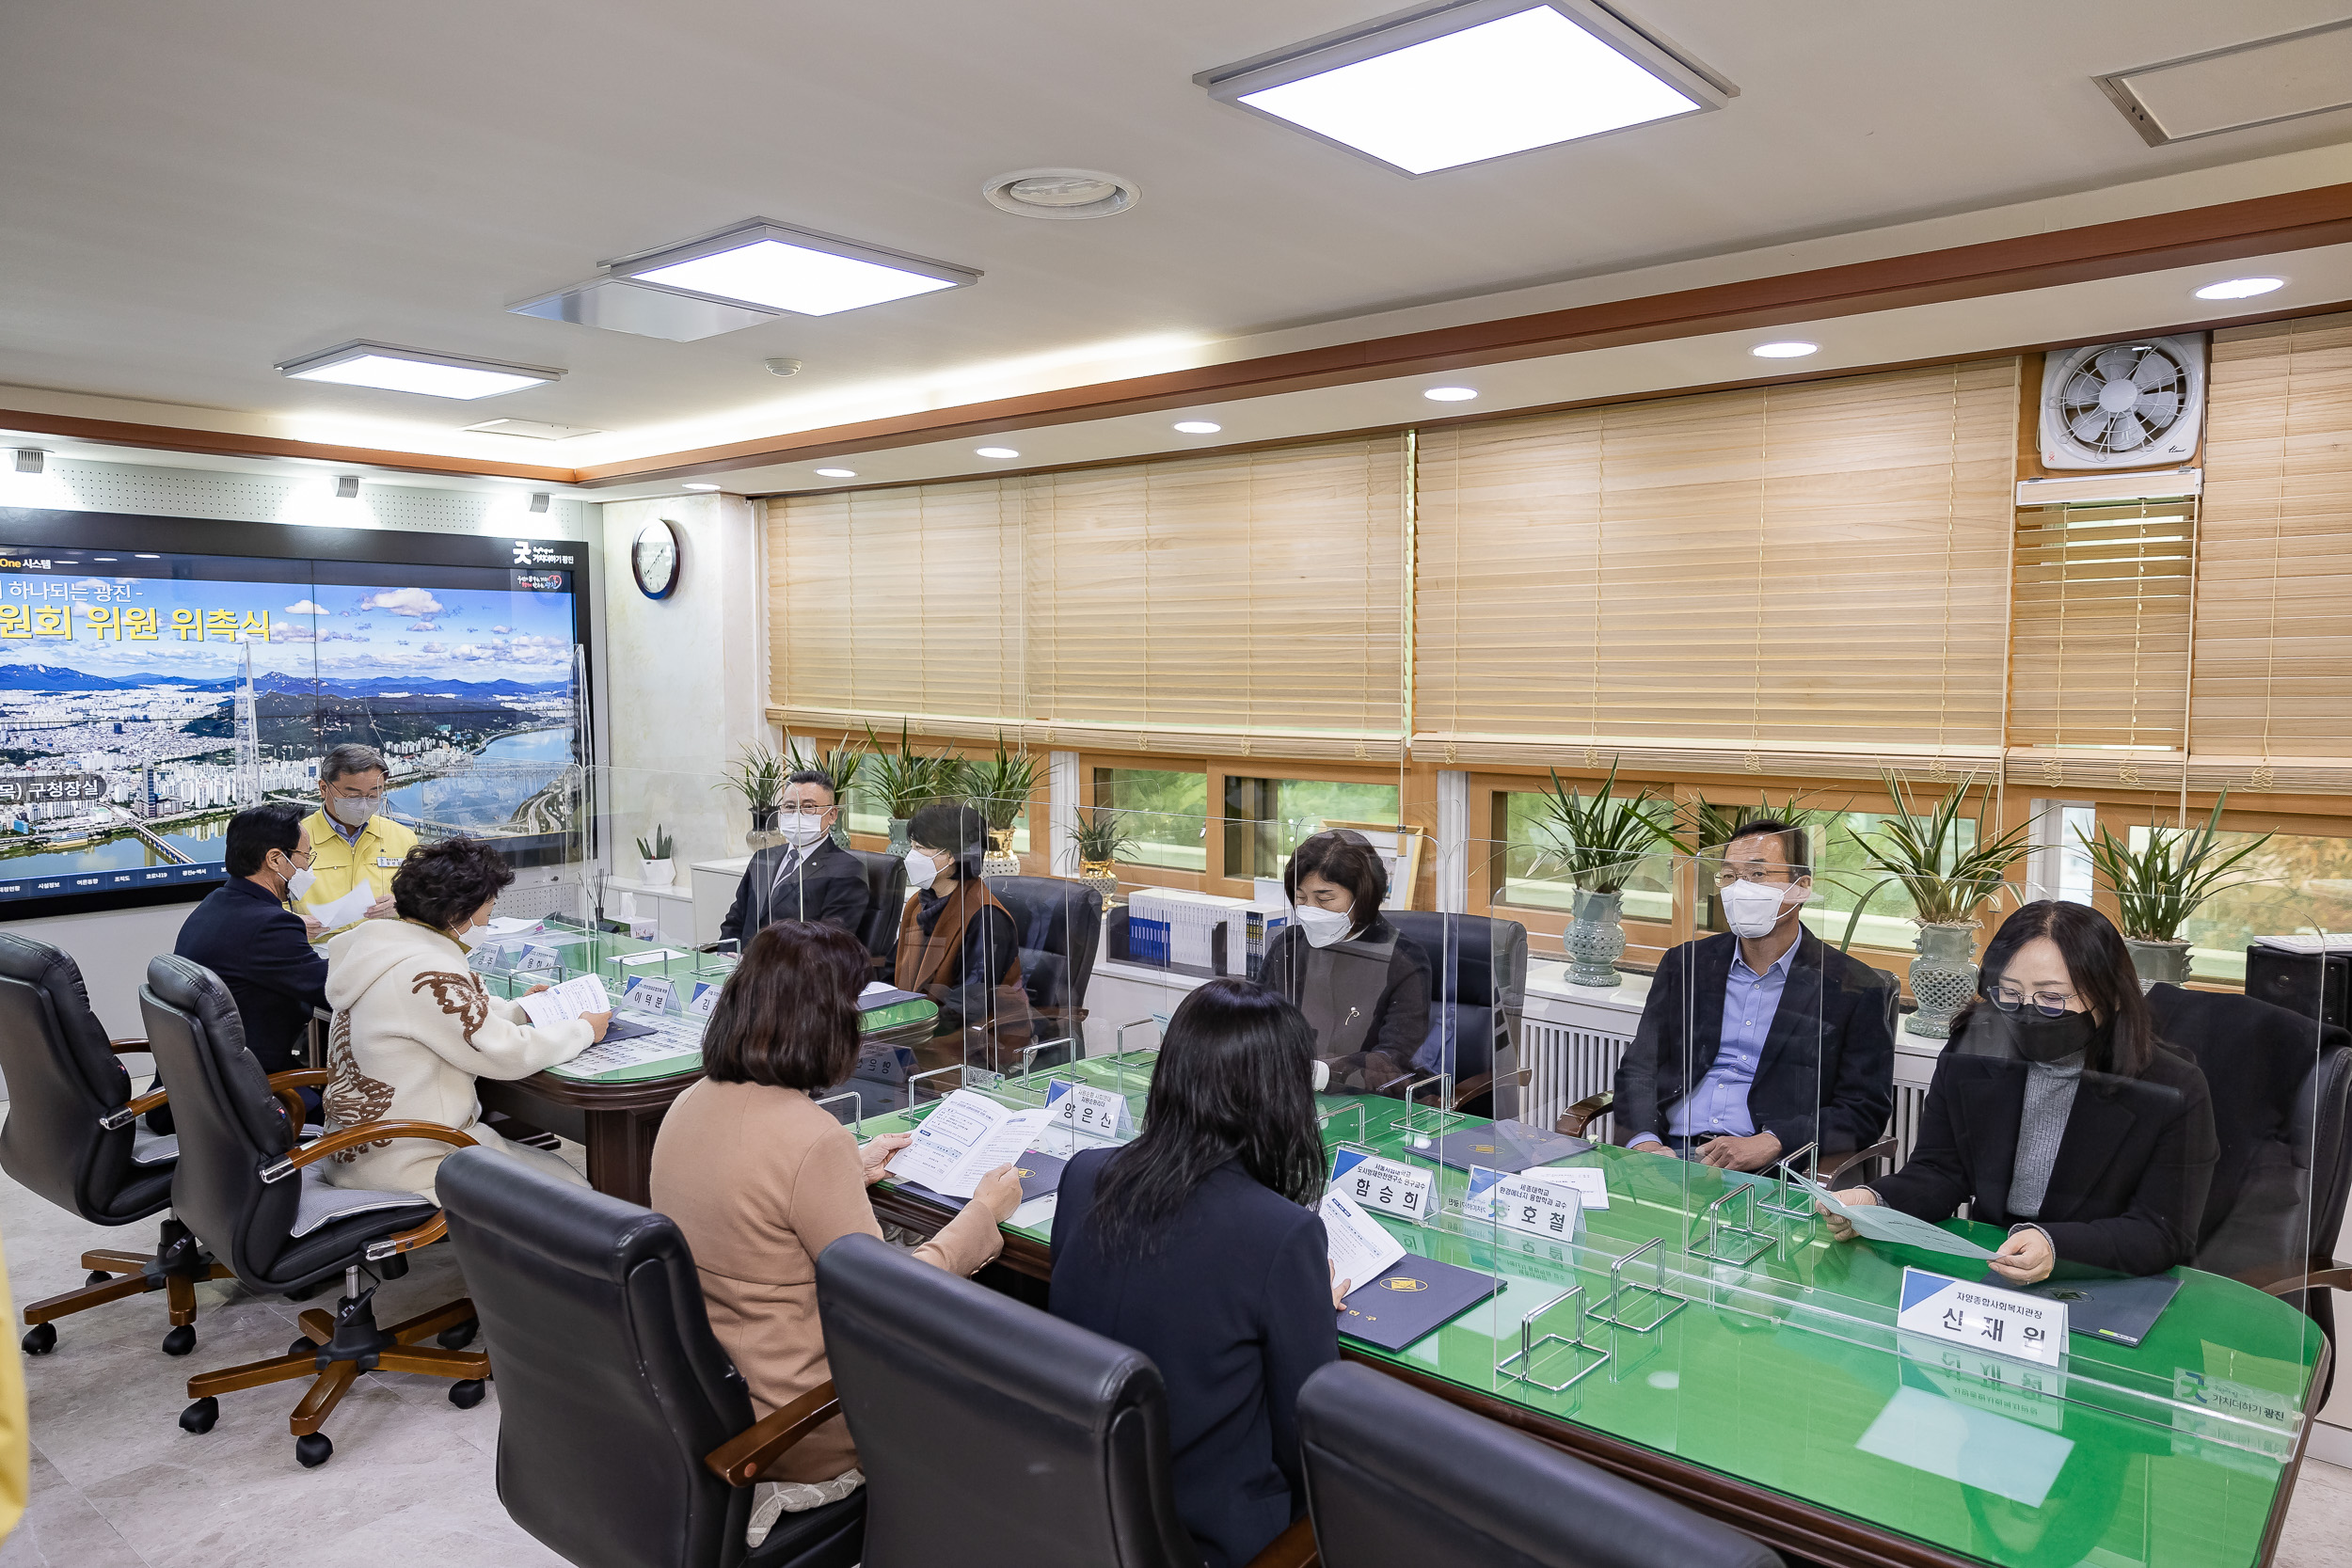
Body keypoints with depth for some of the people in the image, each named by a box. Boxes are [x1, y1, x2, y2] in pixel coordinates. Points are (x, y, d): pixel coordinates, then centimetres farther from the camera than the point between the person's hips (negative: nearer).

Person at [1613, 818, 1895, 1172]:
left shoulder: (1859, 989, 5)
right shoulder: (1685, 964, 15)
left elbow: (1865, 1110, 0)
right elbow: (1639, 1068, 12)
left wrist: (1769, 1143, -16)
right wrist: (1643, 1141, -9)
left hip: (1768, 1171, -2)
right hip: (1669, 1153, 2)